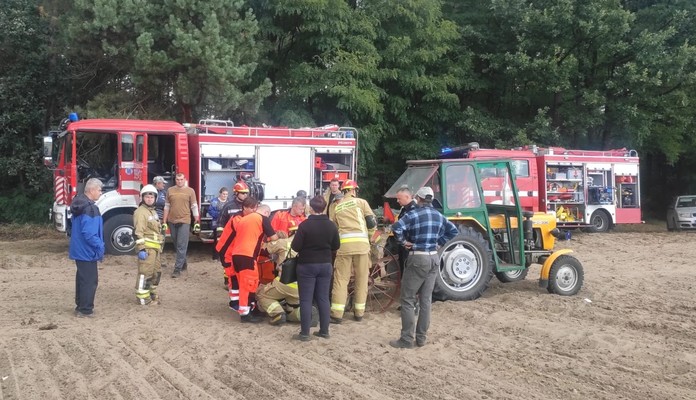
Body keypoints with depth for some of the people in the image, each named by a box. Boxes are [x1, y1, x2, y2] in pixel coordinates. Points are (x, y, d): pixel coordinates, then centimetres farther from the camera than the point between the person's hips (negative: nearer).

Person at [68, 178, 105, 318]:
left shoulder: (79, 204, 10)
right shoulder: (90, 208, -22)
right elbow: (89, 233, -27)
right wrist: (100, 246, -17)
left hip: (79, 249, 10)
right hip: (87, 251, -10)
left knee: (82, 278, 18)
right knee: (90, 280, -1)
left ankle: (80, 306, 27)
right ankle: (85, 310, 4)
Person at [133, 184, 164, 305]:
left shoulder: (153, 211, 18)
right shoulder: (141, 212, -13)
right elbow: (138, 232, -19)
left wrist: (159, 246, 25)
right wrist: (141, 249, -25)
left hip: (155, 247, 10)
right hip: (146, 247, -10)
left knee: (156, 271, 16)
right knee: (145, 273, -8)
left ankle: (152, 293, 27)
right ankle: (142, 297, -4)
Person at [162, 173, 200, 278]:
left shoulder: (190, 191, 0)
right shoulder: (170, 190, 6)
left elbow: (194, 207, 1)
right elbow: (167, 206, 9)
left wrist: (197, 222, -4)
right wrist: (164, 222, 5)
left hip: (184, 222, -3)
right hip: (172, 222, 3)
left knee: (182, 246, -8)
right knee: (177, 245, 14)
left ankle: (178, 269, -7)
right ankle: (183, 263, 32)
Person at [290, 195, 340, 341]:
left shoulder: (305, 225, -15)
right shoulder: (332, 226, -2)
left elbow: (295, 246, -13)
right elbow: (336, 246, 7)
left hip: (307, 265, -4)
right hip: (325, 265, 4)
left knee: (306, 299, 1)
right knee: (323, 298, 11)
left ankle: (304, 333, 3)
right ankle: (324, 331, 15)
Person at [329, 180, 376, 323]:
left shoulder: (335, 206, 16)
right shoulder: (361, 202, 9)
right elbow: (372, 222, 6)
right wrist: (369, 236, 23)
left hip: (344, 244, 1)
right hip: (361, 243, -1)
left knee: (341, 279, 2)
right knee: (361, 279, 9)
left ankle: (337, 314, -2)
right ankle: (359, 313, 14)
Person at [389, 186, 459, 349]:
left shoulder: (413, 214, -10)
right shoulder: (439, 216, 9)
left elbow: (396, 227, -25)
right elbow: (453, 231, 18)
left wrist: (404, 241, -10)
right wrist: (439, 241, 14)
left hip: (418, 259, -6)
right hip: (434, 259, 6)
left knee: (407, 299, 0)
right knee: (426, 300, 11)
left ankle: (406, 339, -1)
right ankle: (421, 338, 16)